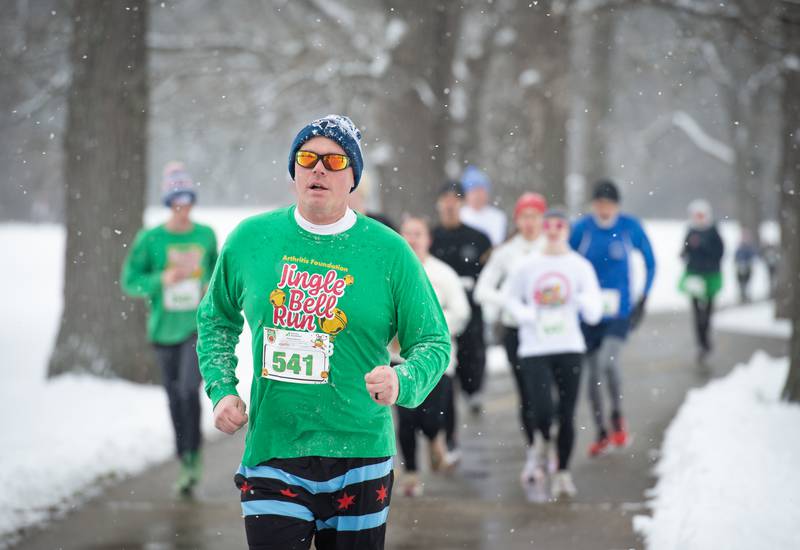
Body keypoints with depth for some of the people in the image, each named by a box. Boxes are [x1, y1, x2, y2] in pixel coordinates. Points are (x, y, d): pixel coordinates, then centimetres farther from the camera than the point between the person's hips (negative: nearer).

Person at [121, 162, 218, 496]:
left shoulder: (206, 235, 1)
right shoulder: (150, 239, -5)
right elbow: (129, 281, -3)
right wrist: (162, 280, -18)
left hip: (199, 326, -1)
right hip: (165, 328, 1)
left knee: (190, 390, -20)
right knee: (175, 397, 10)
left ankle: (193, 456, -4)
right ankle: (185, 466, 25)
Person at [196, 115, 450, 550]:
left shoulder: (390, 252, -2)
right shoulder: (250, 239, 3)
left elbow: (433, 342, 1)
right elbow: (216, 319, 18)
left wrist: (403, 384, -20)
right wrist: (222, 390, 4)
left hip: (358, 457, 0)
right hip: (271, 455, 0)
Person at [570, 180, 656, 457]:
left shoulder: (630, 227, -6)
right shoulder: (581, 227, -6)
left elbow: (650, 262, 7)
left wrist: (642, 299, 3)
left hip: (620, 310, -2)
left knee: (608, 360, -24)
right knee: (593, 372, 7)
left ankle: (617, 414, 0)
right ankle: (601, 433, 23)